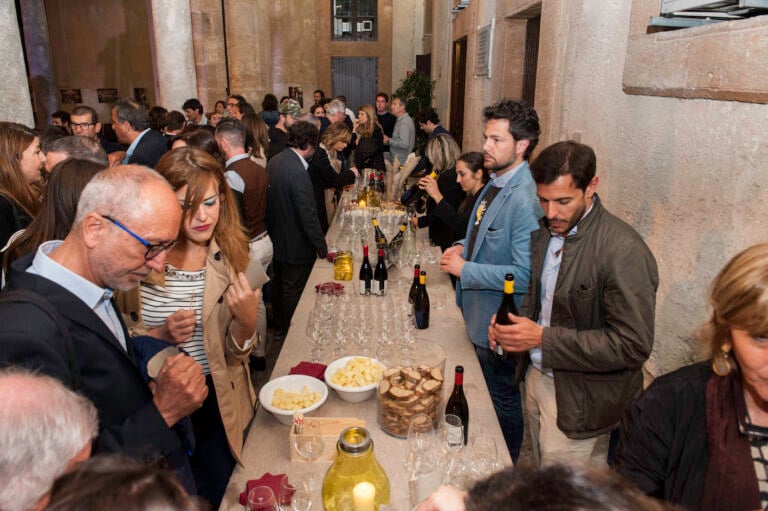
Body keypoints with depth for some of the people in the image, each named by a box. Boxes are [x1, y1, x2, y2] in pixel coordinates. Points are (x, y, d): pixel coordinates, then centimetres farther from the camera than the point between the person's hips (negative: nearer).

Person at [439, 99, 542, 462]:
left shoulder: (525, 199, -27)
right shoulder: (496, 182, 4)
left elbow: (523, 275, -30)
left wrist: (464, 269, -24)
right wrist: (464, 246, 1)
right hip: (478, 314, 10)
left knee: (503, 401, 12)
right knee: (484, 392, 26)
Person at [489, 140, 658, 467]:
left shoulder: (624, 251, -23)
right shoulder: (544, 232, 1)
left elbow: (633, 345, -24)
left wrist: (543, 338, -25)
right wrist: (516, 321, -5)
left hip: (579, 403, -7)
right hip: (538, 376, 7)